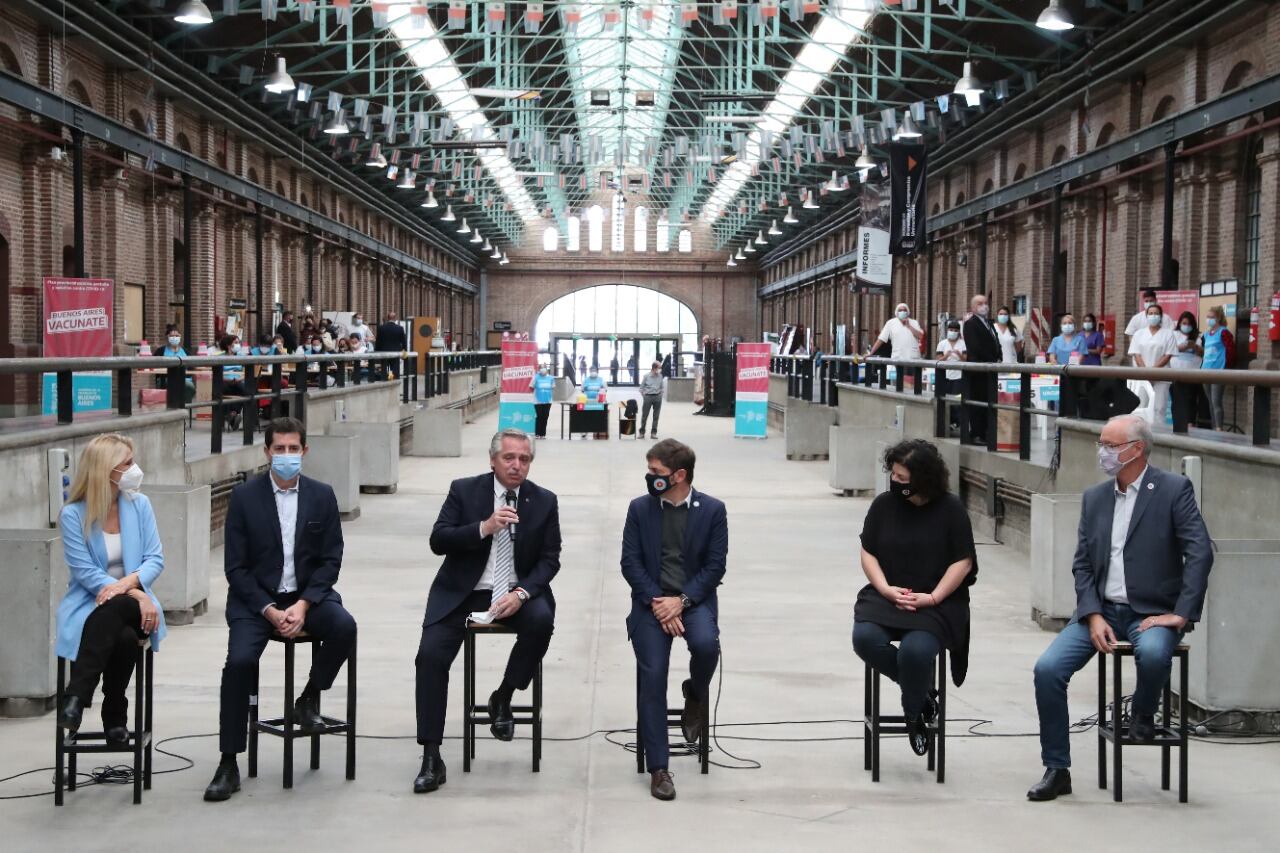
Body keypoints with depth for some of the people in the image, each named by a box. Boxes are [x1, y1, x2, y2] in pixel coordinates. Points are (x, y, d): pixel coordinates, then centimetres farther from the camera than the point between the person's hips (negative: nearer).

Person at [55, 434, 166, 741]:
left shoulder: (139, 504, 4)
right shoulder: (73, 514, -5)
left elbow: (155, 559, 1)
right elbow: (87, 573, -10)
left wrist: (129, 582, -22)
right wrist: (138, 596, -21)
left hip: (132, 601, 2)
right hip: (89, 604, -2)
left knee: (113, 609, -34)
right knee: (123, 636, -35)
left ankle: (76, 699, -28)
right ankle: (115, 716, -23)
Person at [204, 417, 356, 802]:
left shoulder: (322, 495, 2)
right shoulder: (245, 496, -2)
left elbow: (331, 559, 2)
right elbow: (235, 566, -3)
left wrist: (303, 605, -14)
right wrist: (270, 611, -15)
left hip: (307, 593, 2)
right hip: (256, 598, -1)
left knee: (344, 626, -29)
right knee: (239, 661, -25)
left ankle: (308, 700, -2)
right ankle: (228, 765, -14)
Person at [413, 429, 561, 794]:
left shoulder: (544, 501, 3)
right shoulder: (464, 490, 0)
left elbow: (550, 559, 1)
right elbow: (438, 541, -8)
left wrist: (521, 593, -17)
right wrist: (484, 527, -23)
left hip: (516, 593, 1)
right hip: (463, 591, 0)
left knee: (541, 619, -32)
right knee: (430, 654, -21)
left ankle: (503, 698, -6)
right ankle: (431, 757, -14)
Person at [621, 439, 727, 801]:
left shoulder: (712, 510, 1)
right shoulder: (639, 508, 4)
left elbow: (715, 566, -2)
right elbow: (630, 563, 1)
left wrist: (681, 601, -14)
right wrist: (657, 602, -12)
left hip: (694, 599, -1)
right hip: (651, 601, 1)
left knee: (706, 644, -32)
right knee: (652, 674, -17)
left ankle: (695, 694, 5)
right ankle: (657, 767, -10)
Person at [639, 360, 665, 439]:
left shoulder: (660, 376, 3)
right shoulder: (646, 376, -5)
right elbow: (641, 387, 3)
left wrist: (660, 395, 5)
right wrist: (644, 396, -1)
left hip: (658, 397, 3)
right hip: (648, 396, -3)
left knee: (656, 416, 5)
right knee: (644, 415, 2)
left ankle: (653, 433, 12)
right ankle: (642, 432, 12)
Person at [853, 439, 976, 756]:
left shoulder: (951, 508, -4)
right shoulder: (884, 504, 3)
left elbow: (963, 562, -4)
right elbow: (868, 553, 7)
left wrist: (932, 598, -14)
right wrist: (886, 589, -10)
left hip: (937, 603, -3)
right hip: (886, 596, 3)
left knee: (915, 650, -32)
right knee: (865, 638, -28)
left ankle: (913, 715, 0)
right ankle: (921, 691, -4)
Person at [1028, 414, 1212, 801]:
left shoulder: (1174, 489, -6)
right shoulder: (1094, 497, 9)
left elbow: (1200, 553, -12)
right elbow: (1082, 564, 7)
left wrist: (1181, 614, -18)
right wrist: (1093, 617, -7)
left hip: (1151, 611, -4)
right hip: (1101, 609, 4)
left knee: (1153, 652, -37)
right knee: (1047, 668, -15)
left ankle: (1143, 715, -3)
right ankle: (1057, 770, -2)